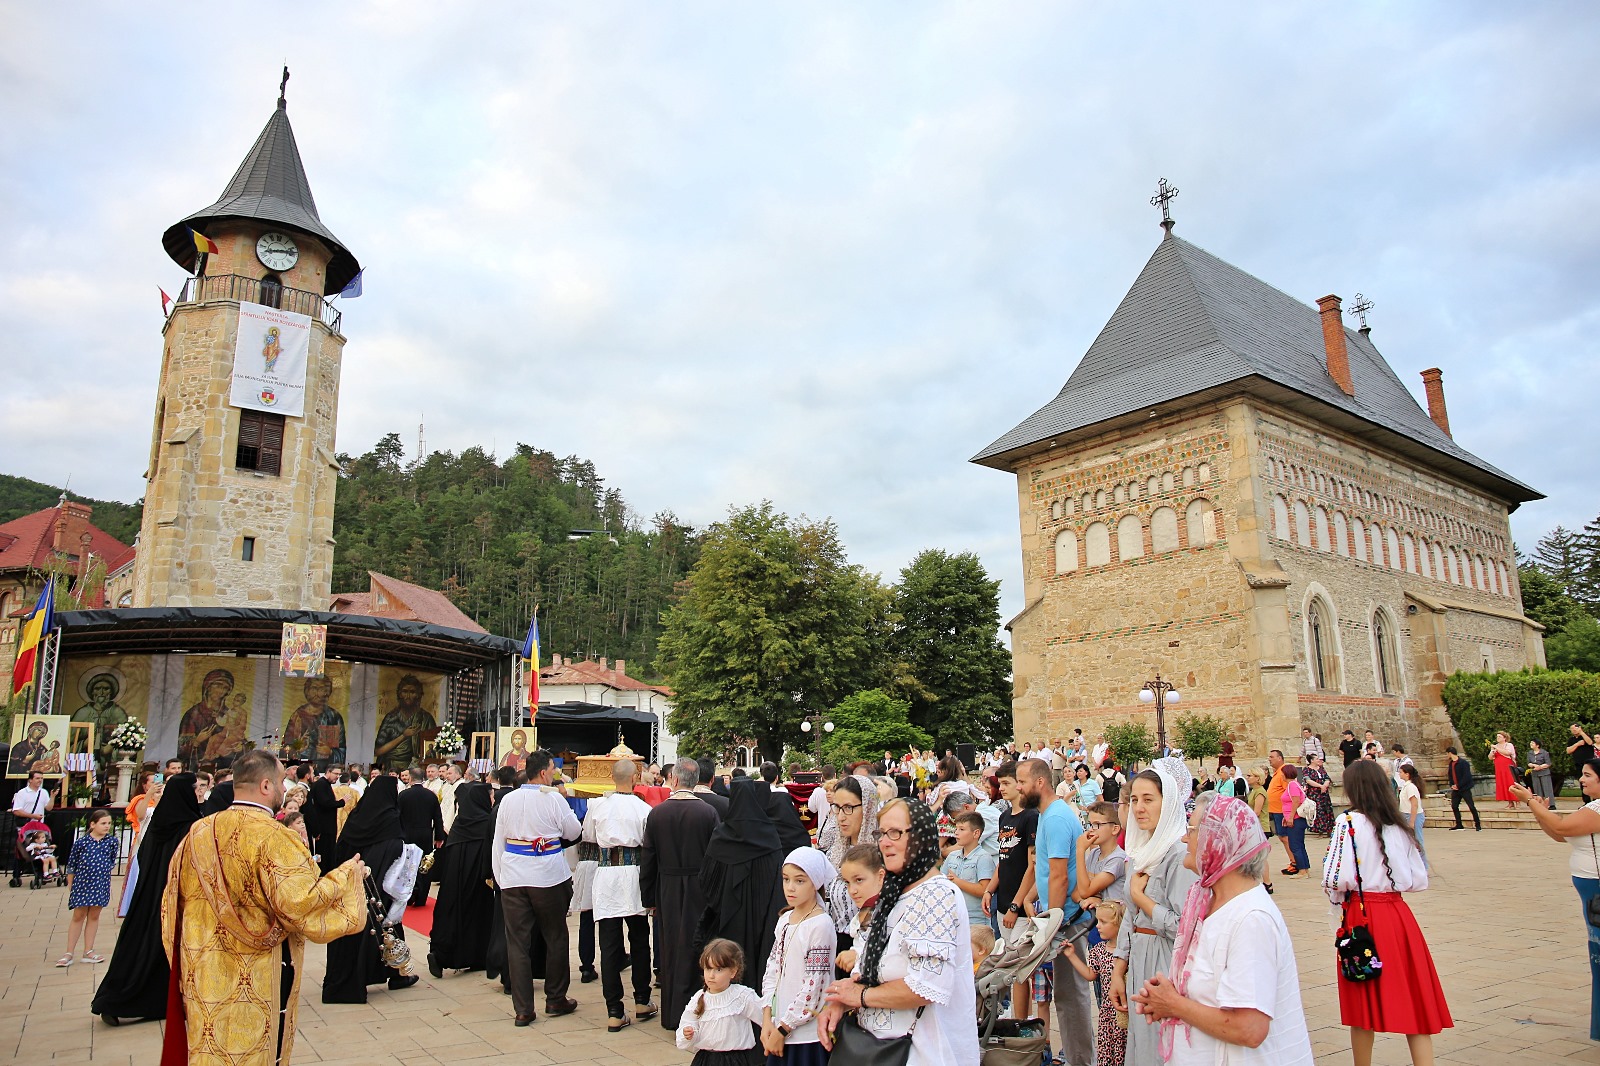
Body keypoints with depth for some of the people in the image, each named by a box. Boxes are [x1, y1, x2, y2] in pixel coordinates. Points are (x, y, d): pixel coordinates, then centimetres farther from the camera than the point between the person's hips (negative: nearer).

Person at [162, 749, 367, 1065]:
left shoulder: (198, 833, 2)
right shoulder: (273, 837, -19)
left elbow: (174, 900, 12)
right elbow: (304, 903, -25)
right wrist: (346, 874, -10)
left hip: (201, 977, 6)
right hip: (257, 982, -6)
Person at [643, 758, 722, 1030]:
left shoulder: (657, 813, -5)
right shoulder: (708, 813, -11)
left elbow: (647, 859, 0)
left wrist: (648, 897, 9)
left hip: (667, 891, 2)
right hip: (699, 892, -2)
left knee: (669, 949, 13)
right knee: (693, 949, 6)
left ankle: (670, 1013, 23)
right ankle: (688, 1014, 10)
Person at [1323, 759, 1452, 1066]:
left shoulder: (1349, 821, -11)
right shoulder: (1398, 827, 5)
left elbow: (1337, 877, -18)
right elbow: (1420, 880, 6)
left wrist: (1337, 897, 3)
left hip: (1363, 917, -4)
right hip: (1399, 914, 5)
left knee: (1364, 1005, 9)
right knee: (1414, 1004, 8)